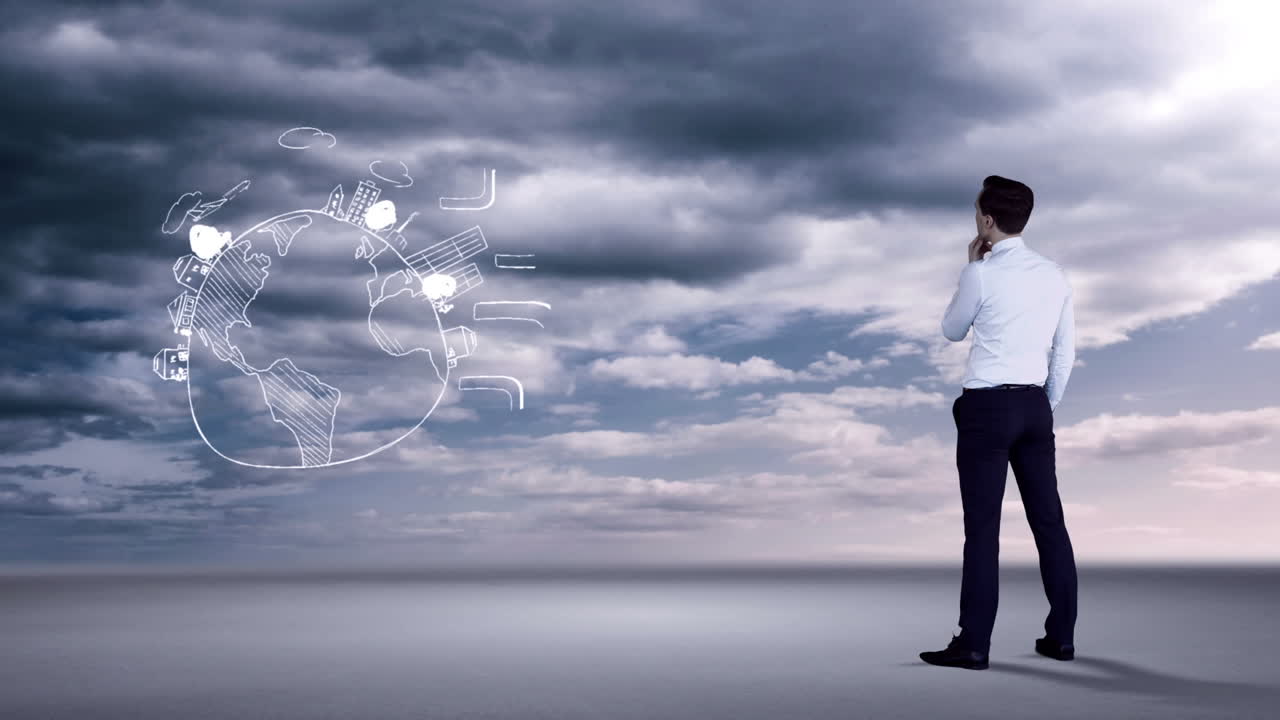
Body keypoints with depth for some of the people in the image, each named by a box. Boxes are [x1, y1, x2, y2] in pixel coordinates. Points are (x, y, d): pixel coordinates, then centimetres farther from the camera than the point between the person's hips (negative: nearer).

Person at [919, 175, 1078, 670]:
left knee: (982, 527, -4)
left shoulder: (981, 273, -10)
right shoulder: (1054, 275, 8)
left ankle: (973, 645, -1)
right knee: (1049, 521, 10)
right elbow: (1065, 353, 12)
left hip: (986, 406, -6)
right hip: (1035, 405, 6)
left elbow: (952, 330, 7)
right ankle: (1061, 636, 17)